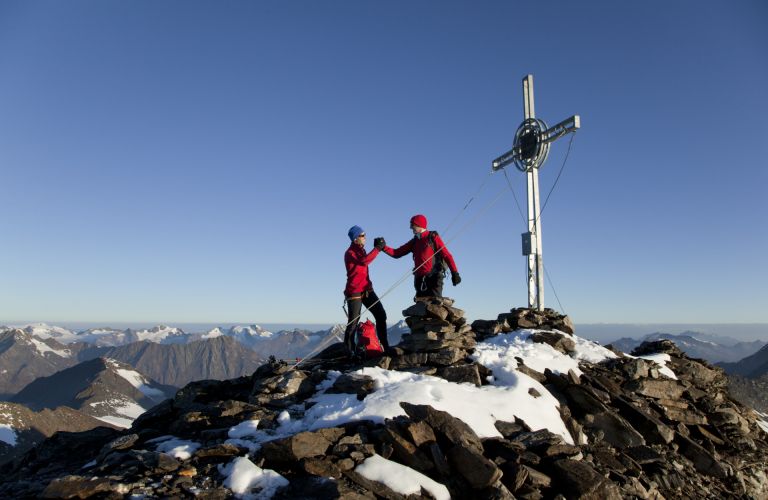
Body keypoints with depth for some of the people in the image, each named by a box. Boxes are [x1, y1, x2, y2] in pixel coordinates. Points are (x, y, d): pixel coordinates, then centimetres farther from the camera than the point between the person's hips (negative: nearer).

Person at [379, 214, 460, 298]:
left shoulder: (433, 237, -1)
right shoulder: (414, 242, 17)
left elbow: (446, 255, -7)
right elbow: (396, 253, 15)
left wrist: (454, 273, -17)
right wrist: (383, 247, 0)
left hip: (434, 277, -6)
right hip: (419, 279, 7)